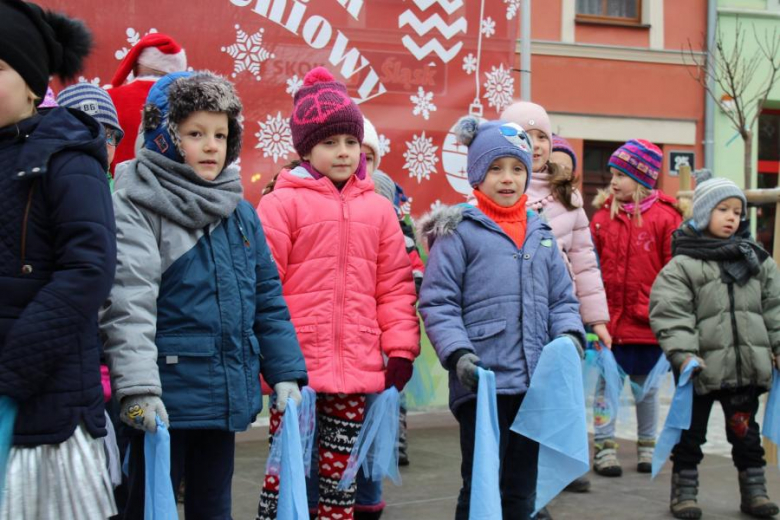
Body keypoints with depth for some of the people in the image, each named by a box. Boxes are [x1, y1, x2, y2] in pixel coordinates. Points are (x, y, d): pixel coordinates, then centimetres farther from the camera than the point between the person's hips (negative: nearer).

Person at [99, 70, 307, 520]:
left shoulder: (241, 212, 10)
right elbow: (128, 302, -20)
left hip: (228, 396, 6)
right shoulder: (138, 206, -10)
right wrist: (137, 386, -28)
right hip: (165, 399, -6)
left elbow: (268, 301, 13)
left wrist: (286, 373, 8)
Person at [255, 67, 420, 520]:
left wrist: (400, 350, 6)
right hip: (297, 368, -4)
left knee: (340, 473, 12)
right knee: (287, 470, 2)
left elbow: (395, 286, 11)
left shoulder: (378, 209, 10)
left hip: (357, 370, 4)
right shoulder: (282, 203, -3)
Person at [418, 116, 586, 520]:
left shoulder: (541, 234, 15)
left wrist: (570, 334, -4)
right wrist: (457, 353, -19)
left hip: (536, 383, 6)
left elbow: (561, 299, 16)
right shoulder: (459, 231, -3)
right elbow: (437, 304, -7)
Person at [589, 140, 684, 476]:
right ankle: (605, 448, 13)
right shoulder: (603, 215, 0)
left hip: (648, 321, -1)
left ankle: (647, 447, 28)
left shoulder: (665, 217, -6)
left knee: (647, 386, 14)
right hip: (609, 319, 1)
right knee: (606, 383, 4)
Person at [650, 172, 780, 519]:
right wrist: (682, 353, -21)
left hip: (746, 363, 4)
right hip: (703, 365, -3)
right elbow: (669, 312, -13)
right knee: (691, 431, 8)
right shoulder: (683, 264, -6)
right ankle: (684, 492, 18)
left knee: (745, 429, 13)